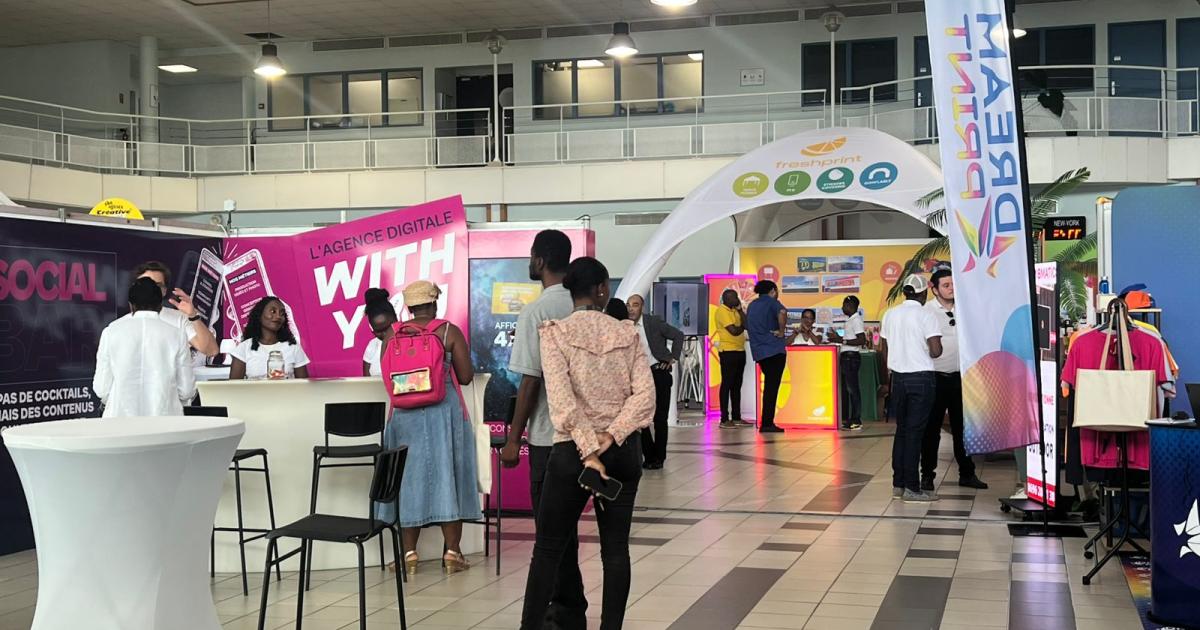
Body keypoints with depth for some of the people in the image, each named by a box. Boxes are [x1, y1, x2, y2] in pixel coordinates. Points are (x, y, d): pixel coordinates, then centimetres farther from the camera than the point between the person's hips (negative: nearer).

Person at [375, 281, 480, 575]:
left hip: (404, 413, 2)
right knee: (447, 475, 5)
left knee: (409, 477, 8)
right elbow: (466, 377, -4)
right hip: (444, 411, -2)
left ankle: (409, 553, 9)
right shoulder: (449, 332, -3)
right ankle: (452, 552, 7)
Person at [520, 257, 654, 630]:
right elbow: (645, 394, -6)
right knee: (616, 547, 8)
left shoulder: (555, 332, -5)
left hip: (573, 449, -2)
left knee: (549, 547, 5)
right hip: (623, 450, 3)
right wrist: (610, 437, -12)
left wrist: (589, 453, -17)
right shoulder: (627, 333, 3)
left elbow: (562, 399, -16)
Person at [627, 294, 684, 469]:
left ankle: (658, 457, 10)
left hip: (659, 373, -3)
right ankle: (648, 455, 16)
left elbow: (678, 335, -2)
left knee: (660, 418, 1)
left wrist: (673, 358, -6)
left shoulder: (653, 322, -9)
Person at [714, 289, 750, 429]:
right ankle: (724, 419, -5)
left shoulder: (735, 311, 17)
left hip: (740, 351, 9)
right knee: (727, 384, -7)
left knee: (737, 385, 10)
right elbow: (734, 331, -18)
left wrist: (740, 309, 3)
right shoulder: (722, 311, -10)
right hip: (728, 351, -9)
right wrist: (742, 326, 1)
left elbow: (747, 325, 6)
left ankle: (736, 418, 15)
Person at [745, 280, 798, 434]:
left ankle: (766, 423, 14)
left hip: (759, 352, 7)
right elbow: (782, 312, -27)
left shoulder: (752, 305, 18)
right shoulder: (771, 302, -4)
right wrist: (781, 332, -14)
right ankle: (767, 423, -7)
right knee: (772, 387, -5)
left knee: (769, 386, 15)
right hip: (774, 350, -7)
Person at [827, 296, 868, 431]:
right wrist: (838, 338, 12)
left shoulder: (856, 320, -13)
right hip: (846, 357, 10)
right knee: (845, 388, 13)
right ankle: (845, 419, 19)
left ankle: (856, 421, -7)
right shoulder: (850, 320, 17)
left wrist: (841, 340, -22)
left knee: (852, 389, -8)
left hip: (851, 357, -10)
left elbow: (862, 340, -22)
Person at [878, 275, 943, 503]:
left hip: (898, 378, 5)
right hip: (921, 378, -5)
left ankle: (898, 484, 15)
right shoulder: (925, 315, -9)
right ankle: (912, 488, -1)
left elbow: (882, 351, 11)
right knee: (915, 432, -3)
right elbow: (936, 351, -18)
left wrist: (884, 381, 19)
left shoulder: (891, 314, 7)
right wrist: (934, 350, 6)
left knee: (901, 430, 13)